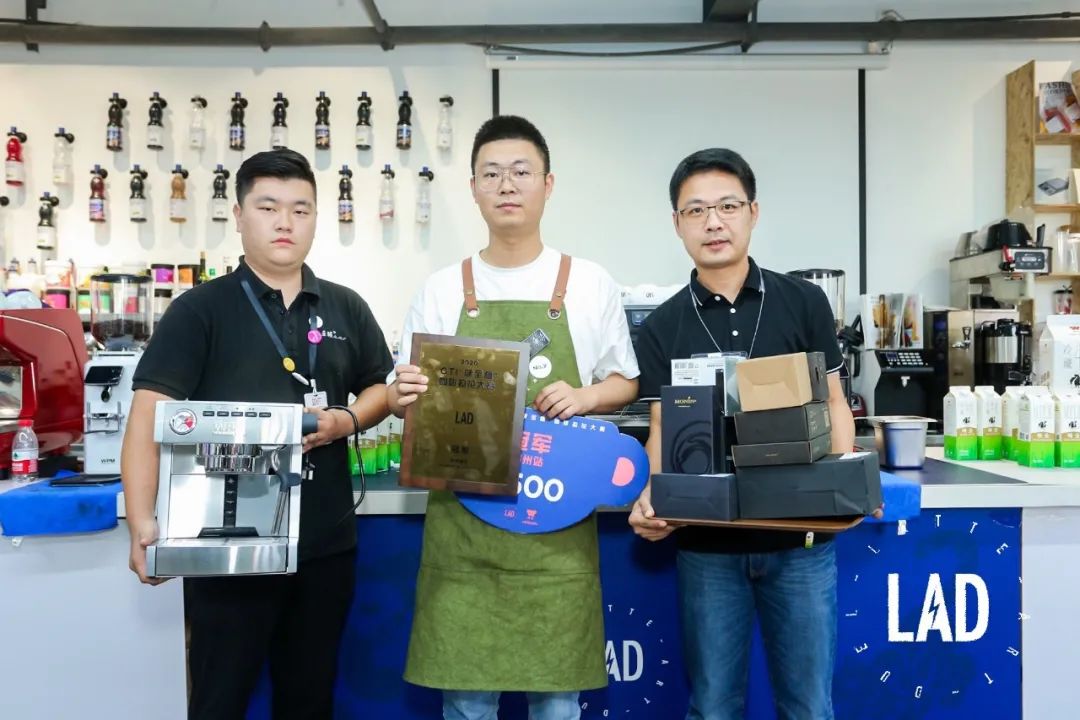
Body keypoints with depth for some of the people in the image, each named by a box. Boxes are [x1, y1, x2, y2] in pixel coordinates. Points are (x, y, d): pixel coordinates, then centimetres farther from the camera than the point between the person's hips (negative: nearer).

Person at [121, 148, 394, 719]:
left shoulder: (346, 308, 7)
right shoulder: (200, 309, -5)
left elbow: (380, 389, 15)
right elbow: (149, 413, -12)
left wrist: (346, 421, -8)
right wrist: (142, 523, -24)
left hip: (326, 543, 4)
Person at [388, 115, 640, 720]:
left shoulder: (590, 284, 3)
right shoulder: (442, 289, 5)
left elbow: (625, 383, 9)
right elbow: (409, 395, 8)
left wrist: (582, 397, -12)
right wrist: (402, 396, -15)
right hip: (463, 516, 1)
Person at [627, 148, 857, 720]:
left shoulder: (804, 302, 2)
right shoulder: (661, 328, 2)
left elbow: (832, 402, 5)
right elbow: (662, 431, 1)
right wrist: (651, 498, -19)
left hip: (800, 538, 0)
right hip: (706, 543, 0)